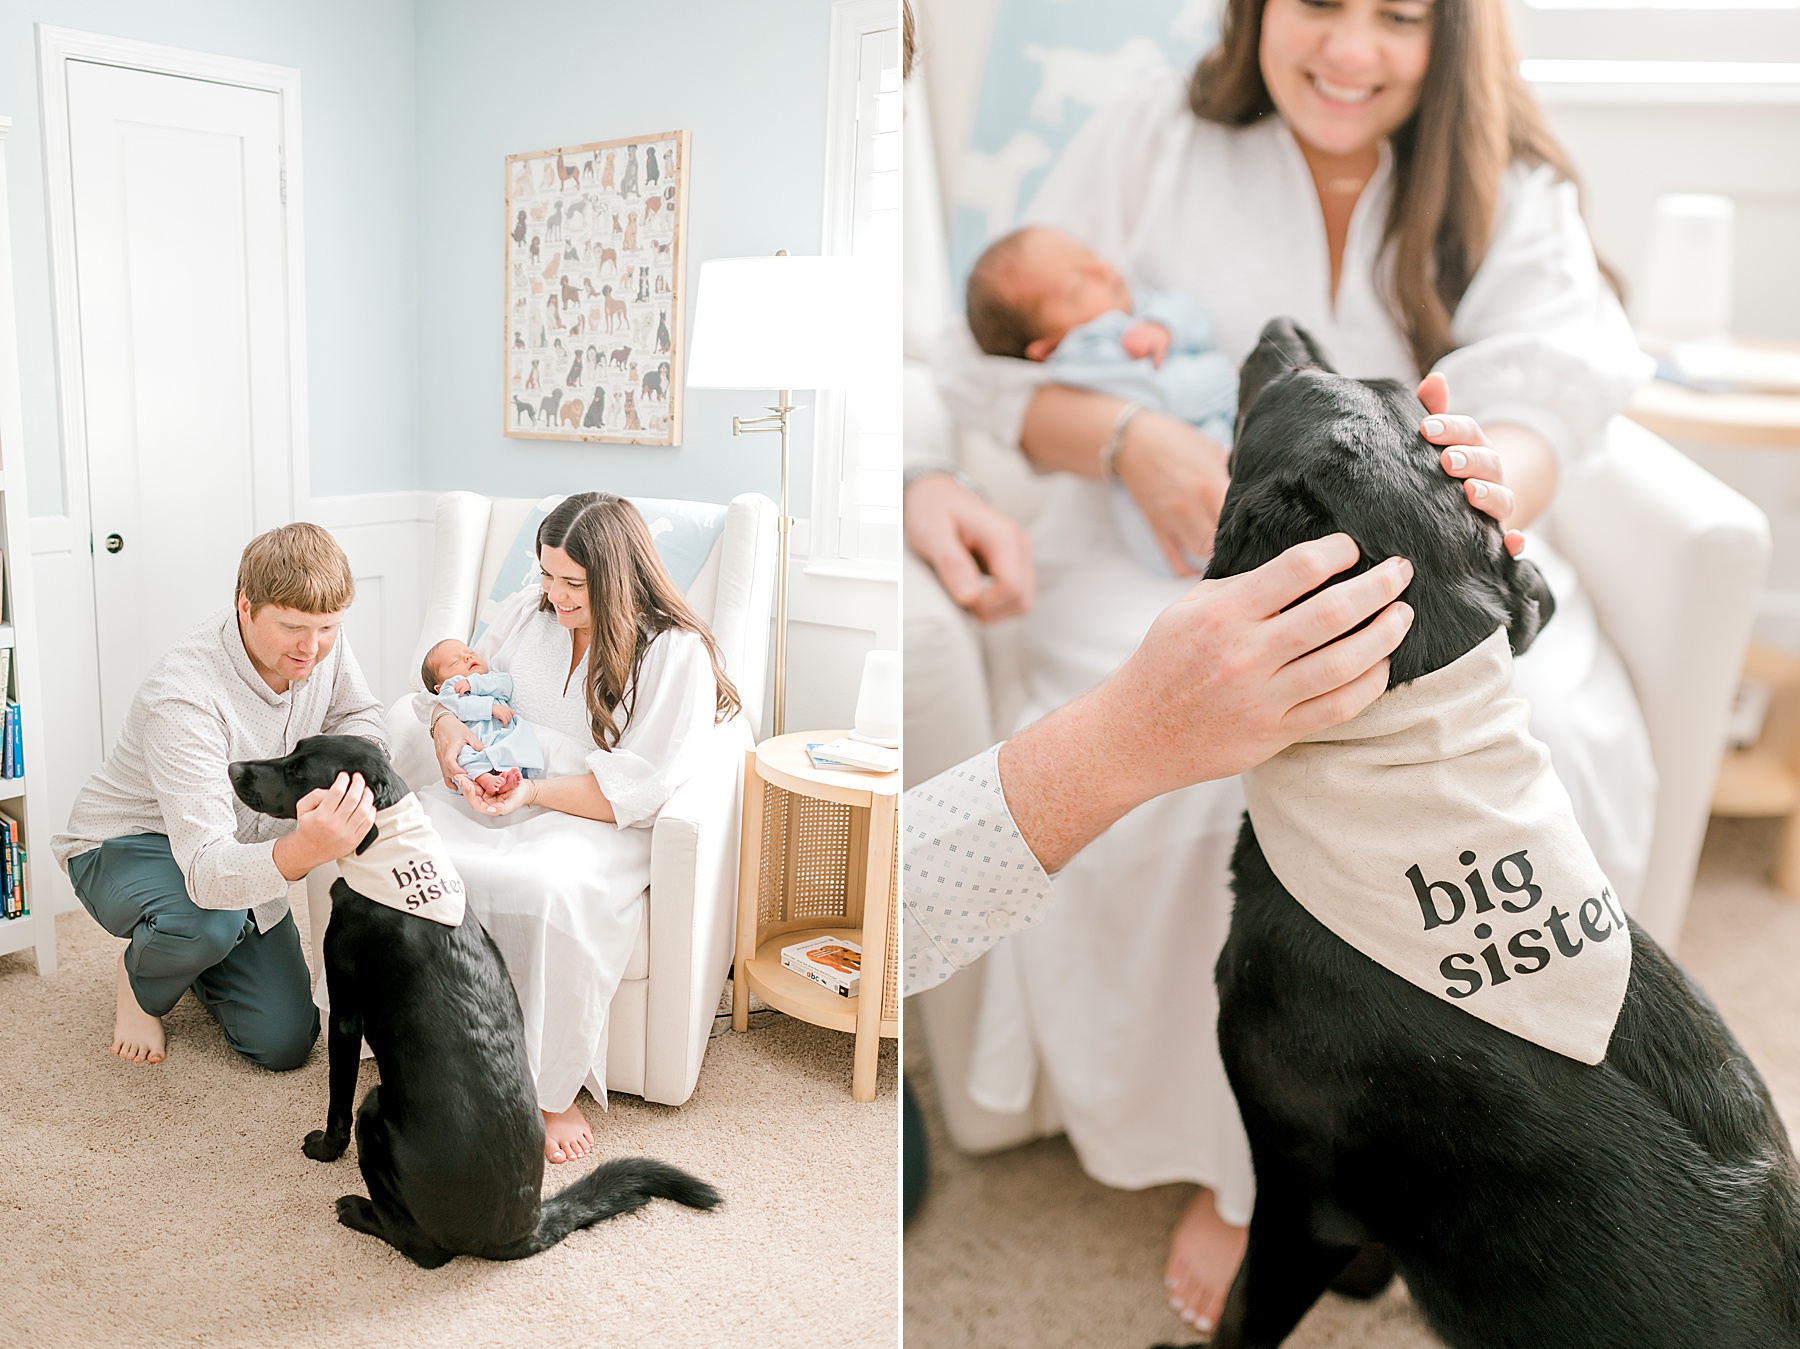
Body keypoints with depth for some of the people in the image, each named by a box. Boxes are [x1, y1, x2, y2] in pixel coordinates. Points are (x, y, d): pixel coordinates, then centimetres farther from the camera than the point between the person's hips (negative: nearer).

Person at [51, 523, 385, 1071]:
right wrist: (301, 852, -68)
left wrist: (341, 772, -24)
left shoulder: (321, 638, -19)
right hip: (123, 846, -5)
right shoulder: (183, 697, -38)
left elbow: (359, 716, 1)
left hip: (243, 851, 5)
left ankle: (188, 952, 27)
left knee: (285, 1045, -2)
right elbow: (207, 871, -45)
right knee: (210, 920, -41)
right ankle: (141, 979, -3)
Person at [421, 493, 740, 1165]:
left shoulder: (677, 652, -8)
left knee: (546, 886, -38)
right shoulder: (529, 610, 11)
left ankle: (554, 1092, -18)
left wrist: (536, 791, -23)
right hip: (500, 795, 6)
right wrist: (447, 724, -3)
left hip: (601, 824, -5)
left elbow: (647, 787, -14)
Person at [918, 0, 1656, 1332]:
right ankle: (1242, 1155, -4)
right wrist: (1132, 440, -21)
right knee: (1171, 773, -32)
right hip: (1173, 553, -1)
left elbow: (1541, 411, -8)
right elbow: (998, 363, 0)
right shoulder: (1146, 144, 4)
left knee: (1533, 750, -29)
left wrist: (1488, 473, -34)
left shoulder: (1510, 197, 8)